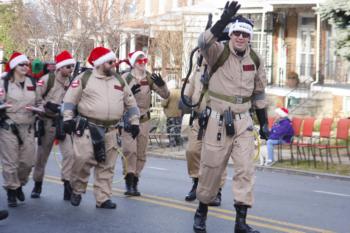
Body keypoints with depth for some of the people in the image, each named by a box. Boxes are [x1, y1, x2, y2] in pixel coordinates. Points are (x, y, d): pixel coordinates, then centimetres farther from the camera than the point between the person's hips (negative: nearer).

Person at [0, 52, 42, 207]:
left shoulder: (32, 83, 10)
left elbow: (39, 101, 18)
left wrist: (36, 108, -3)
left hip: (28, 127, 4)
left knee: (28, 161, 5)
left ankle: (19, 185, 30)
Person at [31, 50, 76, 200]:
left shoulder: (72, 82, 4)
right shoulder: (47, 79, -11)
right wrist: (47, 105, -22)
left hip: (65, 122, 3)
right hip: (48, 121, -3)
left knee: (69, 153, -14)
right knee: (42, 155, 10)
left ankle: (68, 186, -9)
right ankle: (37, 185, 29)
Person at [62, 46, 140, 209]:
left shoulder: (119, 81, 12)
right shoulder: (84, 78, 0)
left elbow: (130, 102, 19)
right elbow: (70, 99, 1)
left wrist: (134, 122, 12)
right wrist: (67, 119, -7)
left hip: (110, 131, 4)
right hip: (87, 128, -4)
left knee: (106, 166, 5)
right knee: (83, 159, -13)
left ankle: (103, 198, 11)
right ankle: (77, 191, 9)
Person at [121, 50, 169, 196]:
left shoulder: (150, 78, 3)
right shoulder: (126, 78, -5)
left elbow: (165, 95, 0)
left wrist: (161, 84, -19)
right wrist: (130, 92, -24)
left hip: (144, 119, 4)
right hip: (128, 119, -3)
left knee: (141, 153, 6)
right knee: (130, 150, -16)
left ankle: (135, 184, 16)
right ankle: (129, 184, -13)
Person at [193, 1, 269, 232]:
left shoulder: (255, 60, 5)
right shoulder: (219, 52, -10)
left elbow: (259, 93, 15)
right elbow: (204, 42, -34)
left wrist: (264, 123, 14)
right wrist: (224, 21, -48)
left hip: (243, 122, 4)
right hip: (218, 121, -3)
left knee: (246, 168, -5)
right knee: (211, 168, 6)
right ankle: (202, 211, 28)